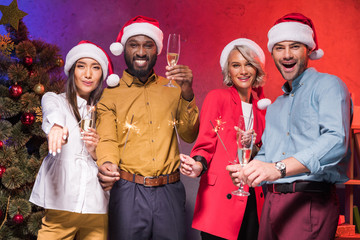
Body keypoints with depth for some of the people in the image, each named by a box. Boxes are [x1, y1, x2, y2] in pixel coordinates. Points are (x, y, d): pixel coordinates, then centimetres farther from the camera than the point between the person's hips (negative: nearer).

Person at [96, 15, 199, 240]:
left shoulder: (172, 89, 12)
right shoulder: (110, 94, 5)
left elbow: (189, 135, 5)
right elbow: (107, 140, -5)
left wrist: (187, 92, -8)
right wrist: (106, 164, -27)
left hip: (170, 191, 2)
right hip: (128, 191, -2)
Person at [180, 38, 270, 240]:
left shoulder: (261, 107, 13)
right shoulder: (217, 97, -1)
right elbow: (206, 145, -5)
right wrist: (198, 165, -22)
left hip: (253, 200, 5)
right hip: (220, 199, -4)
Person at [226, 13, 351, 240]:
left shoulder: (327, 85, -1)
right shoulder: (276, 105, 24)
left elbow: (336, 140, -18)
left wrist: (279, 168, -30)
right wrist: (246, 170, 4)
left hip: (311, 202, -7)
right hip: (272, 202, 7)